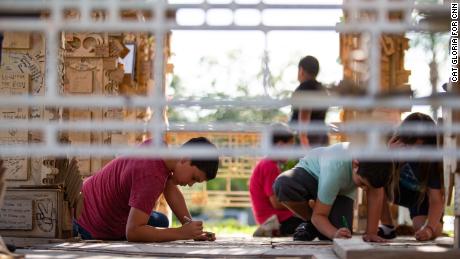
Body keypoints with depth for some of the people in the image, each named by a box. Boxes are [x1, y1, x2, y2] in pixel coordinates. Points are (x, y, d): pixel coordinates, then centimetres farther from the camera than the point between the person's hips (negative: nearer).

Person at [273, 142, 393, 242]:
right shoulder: (335, 170, -43)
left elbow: (375, 195, -23)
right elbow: (318, 215, -35)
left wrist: (371, 233, -28)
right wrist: (335, 233, -53)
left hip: (342, 189, 3)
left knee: (343, 237, -24)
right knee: (283, 185, -39)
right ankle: (311, 224, -10)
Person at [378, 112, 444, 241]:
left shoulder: (432, 160, -30)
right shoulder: (393, 145, -25)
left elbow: (436, 199, -31)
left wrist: (429, 228, -45)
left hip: (423, 195, -1)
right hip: (397, 188, 1)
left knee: (434, 230, -25)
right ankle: (388, 227, -9)